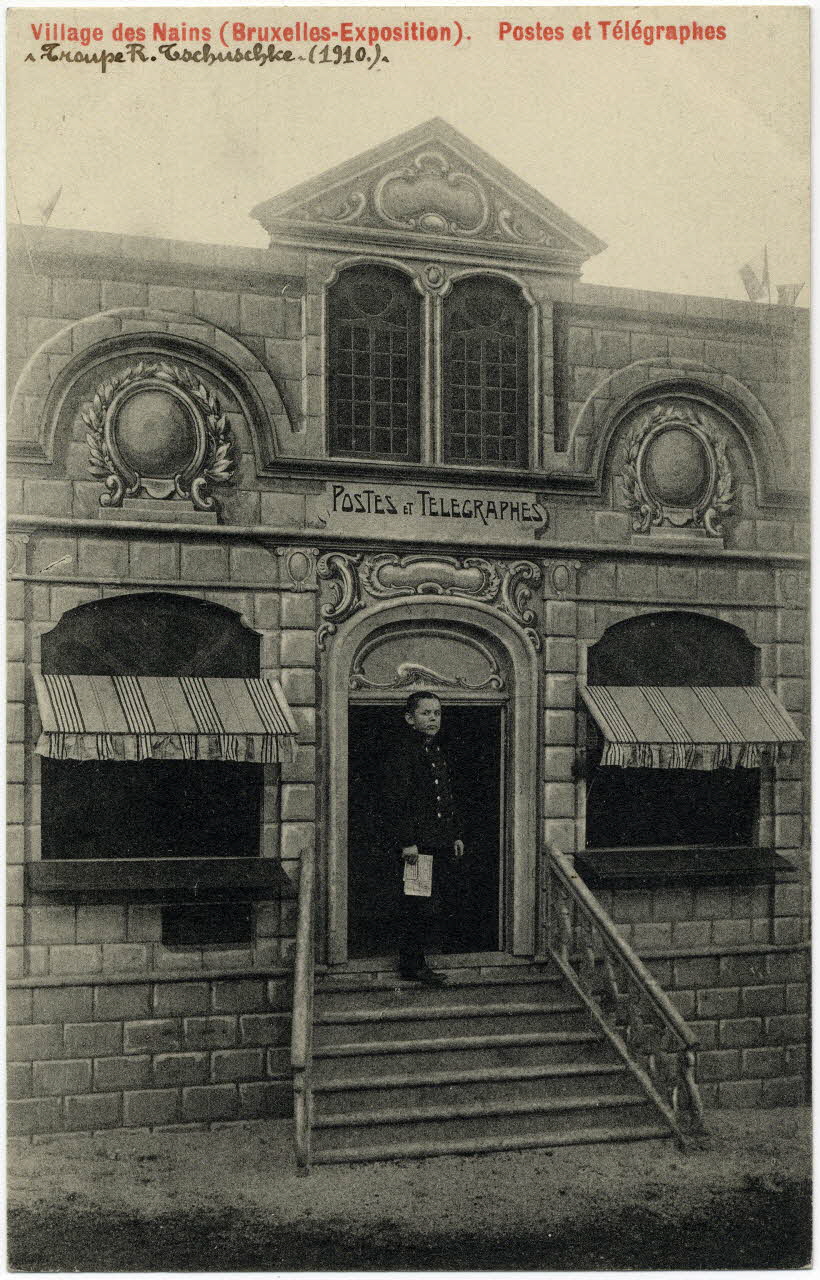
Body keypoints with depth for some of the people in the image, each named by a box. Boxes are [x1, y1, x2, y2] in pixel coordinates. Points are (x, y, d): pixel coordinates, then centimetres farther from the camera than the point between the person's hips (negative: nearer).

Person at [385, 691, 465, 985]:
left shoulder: (438, 752, 16)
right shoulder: (405, 751, -11)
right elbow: (397, 801, -16)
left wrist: (456, 835, 18)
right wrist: (406, 842, -19)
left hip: (443, 844, 9)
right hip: (417, 844, -9)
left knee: (448, 904, 10)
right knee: (422, 907, -5)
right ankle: (413, 964, 9)